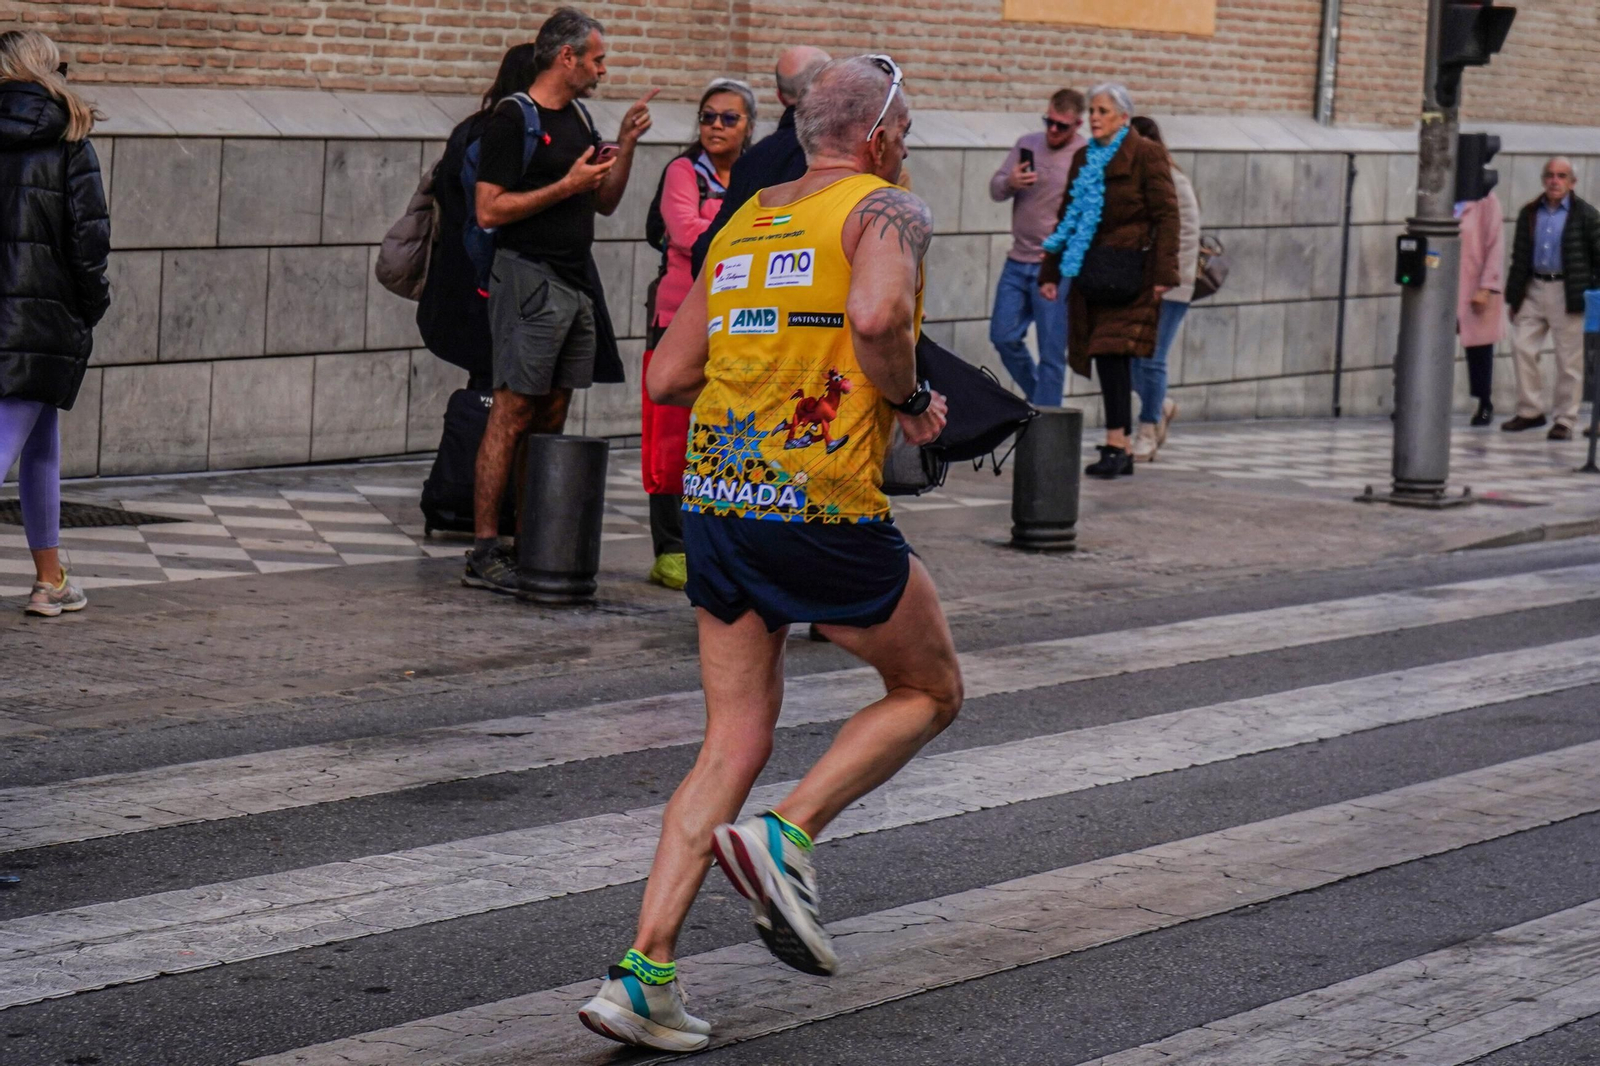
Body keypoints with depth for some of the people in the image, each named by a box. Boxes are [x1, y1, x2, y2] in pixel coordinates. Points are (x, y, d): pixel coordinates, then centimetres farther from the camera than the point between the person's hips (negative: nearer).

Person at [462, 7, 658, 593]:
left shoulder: (579, 118, 16)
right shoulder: (513, 119, -9)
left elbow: (605, 201, 21)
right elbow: (490, 210, -15)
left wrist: (625, 145, 8)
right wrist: (567, 185, -16)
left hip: (576, 283, 8)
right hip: (529, 278, -8)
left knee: (551, 419, 7)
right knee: (513, 416, -10)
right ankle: (484, 552, -10)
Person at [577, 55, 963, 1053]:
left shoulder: (742, 224, 18)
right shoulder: (887, 209, -2)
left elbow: (666, 378, 16)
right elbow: (876, 315, -24)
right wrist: (911, 399, -7)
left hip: (716, 504, 7)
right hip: (824, 510, -6)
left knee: (737, 740, 11)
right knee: (931, 691, 16)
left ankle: (644, 973, 2)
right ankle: (788, 834, -5)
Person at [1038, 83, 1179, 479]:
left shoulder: (1146, 155, -5)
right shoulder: (1084, 158, 15)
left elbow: (1166, 216, -9)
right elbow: (1067, 216, 20)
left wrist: (1164, 273, -16)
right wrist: (1050, 271, 15)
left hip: (1129, 272, -6)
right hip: (1092, 269, 6)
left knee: (1113, 351, -14)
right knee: (1105, 356, 5)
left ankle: (1116, 443, -14)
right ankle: (1121, 452, 10)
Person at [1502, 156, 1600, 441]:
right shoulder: (1529, 213, 10)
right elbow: (1519, 257, 14)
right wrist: (1514, 297, 11)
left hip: (1567, 293, -4)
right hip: (1534, 289, 4)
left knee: (1569, 359, -1)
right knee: (1522, 348, 1)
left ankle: (1565, 420, 6)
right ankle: (1530, 411, 13)